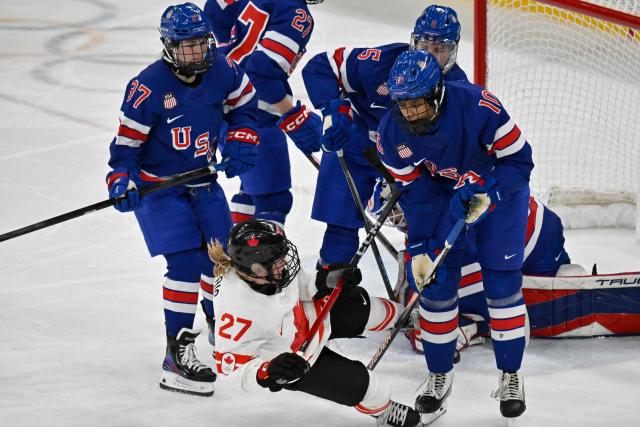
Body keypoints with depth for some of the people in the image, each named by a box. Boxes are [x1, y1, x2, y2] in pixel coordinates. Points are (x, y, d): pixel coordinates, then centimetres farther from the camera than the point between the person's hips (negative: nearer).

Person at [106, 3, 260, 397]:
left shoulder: (222, 72, -8)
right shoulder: (148, 87, -22)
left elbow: (244, 104, 11)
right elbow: (127, 141, -15)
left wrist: (240, 141, -3)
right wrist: (122, 181, -26)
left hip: (203, 183, 6)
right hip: (159, 186, -6)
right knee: (187, 261, -18)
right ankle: (179, 352, -13)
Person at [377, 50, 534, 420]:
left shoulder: (478, 107, -35)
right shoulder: (393, 132, -21)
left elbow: (519, 160, -26)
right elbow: (416, 193, -12)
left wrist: (484, 192, -38)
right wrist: (419, 250, -15)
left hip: (501, 186, -3)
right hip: (444, 191, 3)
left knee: (502, 282, -4)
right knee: (436, 283, -1)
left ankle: (511, 376, 11)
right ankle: (440, 375, 17)